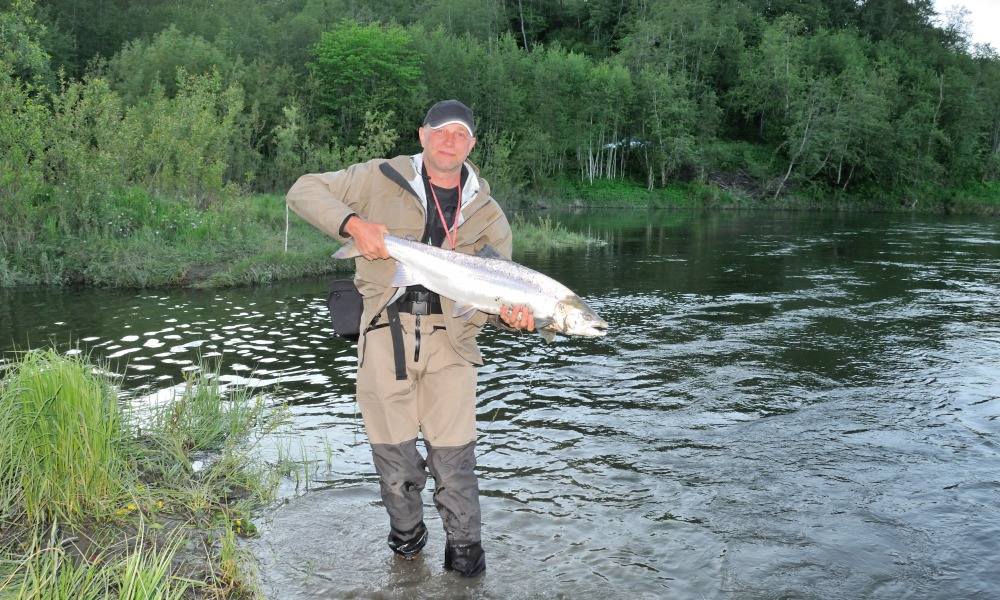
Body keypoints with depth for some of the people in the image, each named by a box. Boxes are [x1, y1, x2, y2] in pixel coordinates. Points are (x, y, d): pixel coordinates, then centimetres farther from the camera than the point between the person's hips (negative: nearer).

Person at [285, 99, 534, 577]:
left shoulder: (487, 215, 11)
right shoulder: (381, 179, 5)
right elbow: (304, 190, 6)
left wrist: (509, 315, -14)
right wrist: (353, 224, -11)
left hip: (449, 339, 1)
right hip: (385, 332, 0)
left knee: (453, 452, -2)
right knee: (392, 449, 7)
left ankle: (464, 546, 19)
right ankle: (406, 535, 32)